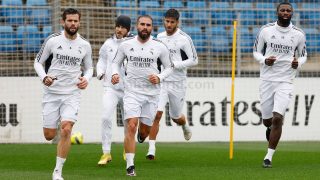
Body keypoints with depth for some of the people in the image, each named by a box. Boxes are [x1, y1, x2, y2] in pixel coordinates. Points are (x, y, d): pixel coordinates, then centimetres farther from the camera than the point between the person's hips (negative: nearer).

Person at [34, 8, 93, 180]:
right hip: (51, 93, 0)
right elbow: (38, 62, 4)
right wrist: (44, 77, -15)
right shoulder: (52, 40, -4)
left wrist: (86, 79, -5)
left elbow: (89, 67, 17)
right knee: (49, 136, 2)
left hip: (72, 94, 0)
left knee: (66, 130, -18)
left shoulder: (85, 45, 2)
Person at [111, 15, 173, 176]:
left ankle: (141, 137, 50)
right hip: (132, 92, -1)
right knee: (131, 127, -17)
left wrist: (159, 78, -10)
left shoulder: (160, 47, -1)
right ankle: (130, 166, -15)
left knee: (144, 131, 10)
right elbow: (116, 62, 13)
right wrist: (115, 74, -8)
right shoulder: (126, 45, 1)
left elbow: (169, 67, 9)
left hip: (151, 93, 1)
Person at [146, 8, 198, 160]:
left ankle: (185, 127, 51)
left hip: (177, 83, -2)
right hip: (161, 81, 2)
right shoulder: (159, 37, 6)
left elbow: (194, 60, -9)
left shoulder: (184, 39, -9)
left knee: (176, 117, 14)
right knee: (157, 114, -15)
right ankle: (151, 149, -14)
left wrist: (174, 64, -17)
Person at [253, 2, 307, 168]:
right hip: (267, 79, 1)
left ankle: (269, 157, -6)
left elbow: (303, 55, 14)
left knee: (277, 119, -16)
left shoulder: (298, 34, 1)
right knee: (267, 121, 7)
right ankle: (271, 127, 47)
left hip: (285, 81, -1)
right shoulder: (266, 30, 0)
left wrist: (298, 63, -9)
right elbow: (256, 52, 9)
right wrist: (264, 60, -12)